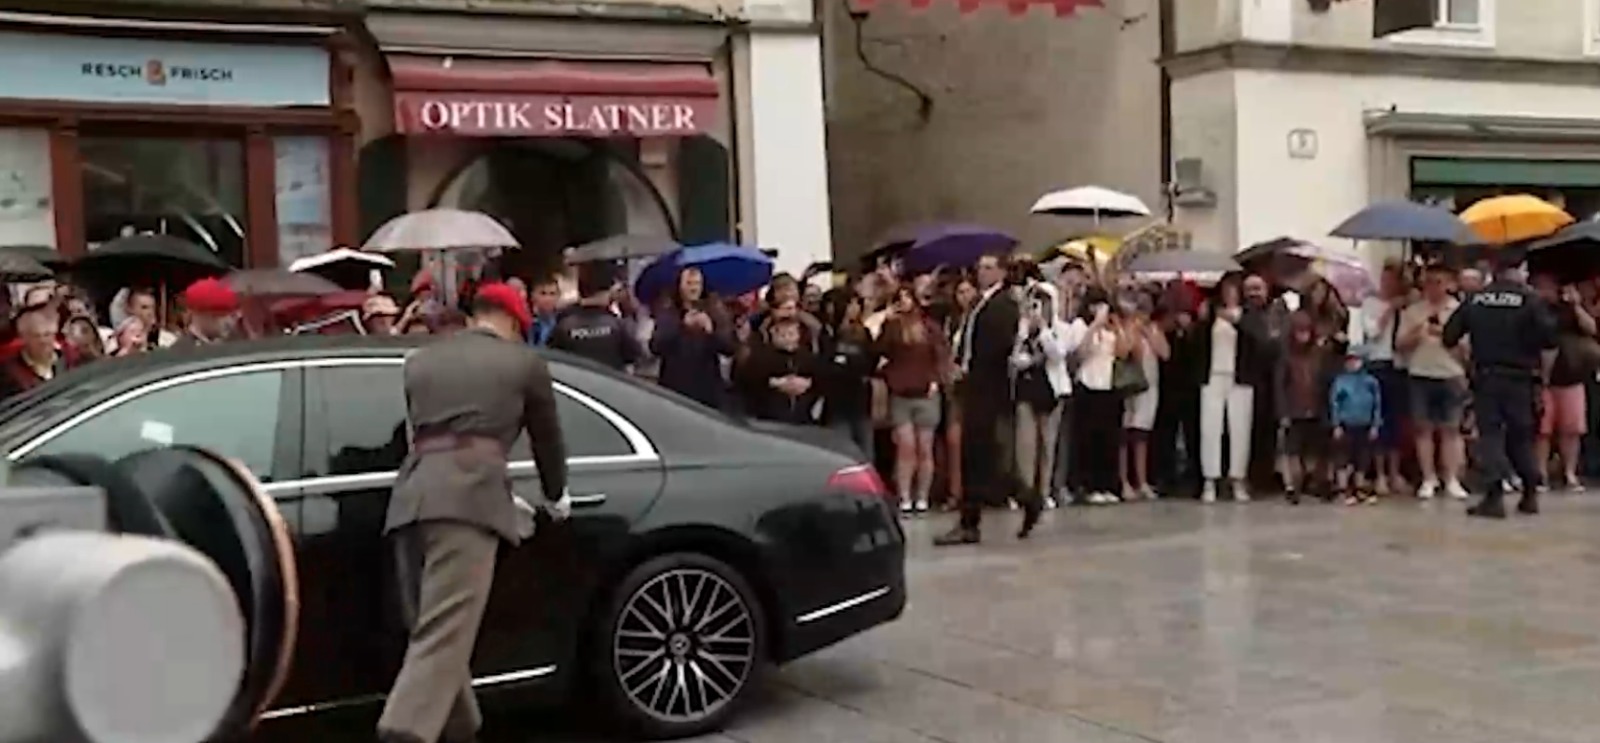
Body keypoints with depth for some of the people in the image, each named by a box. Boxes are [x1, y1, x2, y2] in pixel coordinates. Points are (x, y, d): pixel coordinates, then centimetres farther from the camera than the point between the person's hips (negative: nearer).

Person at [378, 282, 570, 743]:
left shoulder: (421, 360, 29)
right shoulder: (523, 361, 17)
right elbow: (546, 436, 27)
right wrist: (556, 496, 46)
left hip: (413, 495, 5)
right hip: (468, 495, -5)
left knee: (431, 632, 13)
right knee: (444, 634, -14)